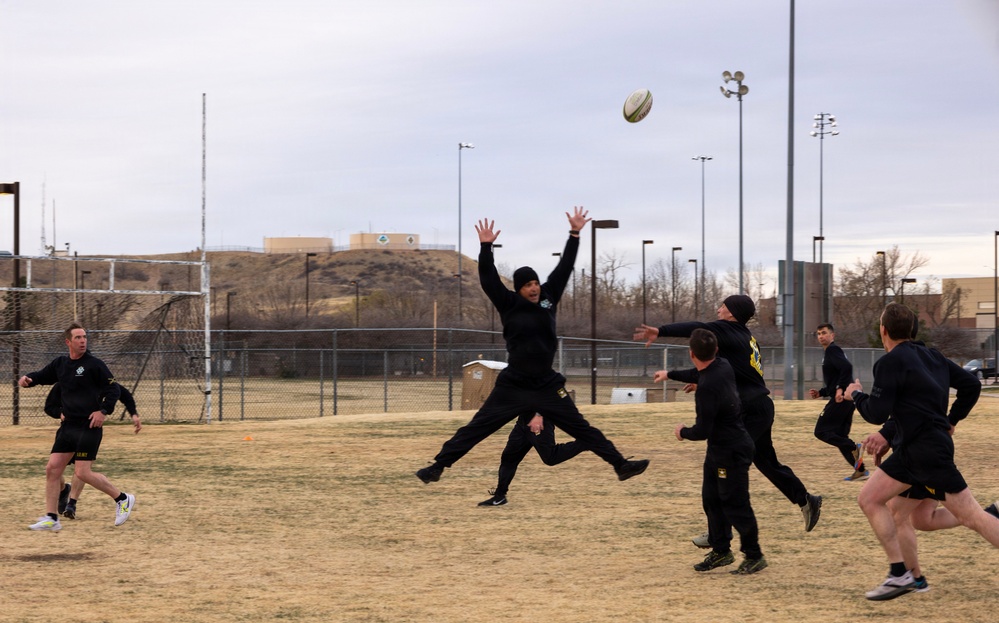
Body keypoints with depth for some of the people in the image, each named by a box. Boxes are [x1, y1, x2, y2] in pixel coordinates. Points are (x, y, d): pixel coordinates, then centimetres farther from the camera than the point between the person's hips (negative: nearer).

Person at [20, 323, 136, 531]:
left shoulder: (94, 364, -8)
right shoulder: (60, 364, 9)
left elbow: (114, 389, -7)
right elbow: (41, 377, 23)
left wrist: (104, 411, -18)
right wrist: (26, 379, 1)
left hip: (89, 426, -7)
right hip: (68, 426, 7)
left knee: (83, 473, -11)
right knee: (52, 468, 1)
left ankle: (122, 499, 7)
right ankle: (51, 518, 8)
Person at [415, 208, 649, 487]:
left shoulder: (548, 298, 4)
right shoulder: (509, 304, -4)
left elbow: (564, 267, 7)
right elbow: (488, 279, -13)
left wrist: (574, 234, 3)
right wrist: (486, 246, -23)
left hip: (547, 385, 3)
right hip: (512, 385, -3)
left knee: (582, 428, 6)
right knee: (477, 427, -2)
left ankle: (620, 465, 7)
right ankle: (438, 466, 1)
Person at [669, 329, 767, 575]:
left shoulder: (707, 388, -29)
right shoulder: (723, 366, -2)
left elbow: (702, 431, -24)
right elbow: (700, 374, 25)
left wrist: (682, 431, -2)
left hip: (732, 452, -10)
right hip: (719, 449, 10)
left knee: (735, 504, -2)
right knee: (711, 499, 15)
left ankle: (754, 556, 8)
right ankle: (721, 551, 23)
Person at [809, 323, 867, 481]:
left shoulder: (832, 350, -7)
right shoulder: (829, 352, 24)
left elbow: (847, 367, -24)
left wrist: (840, 389, -28)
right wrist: (820, 393, 19)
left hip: (841, 399, -10)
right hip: (847, 399, 10)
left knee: (821, 431, -8)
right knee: (839, 435, 12)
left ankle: (854, 447, -19)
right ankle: (860, 470, 8)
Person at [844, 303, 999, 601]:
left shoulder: (891, 362, -13)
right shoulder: (931, 355, 12)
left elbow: (877, 414, -15)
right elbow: (971, 385, 15)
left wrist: (856, 394, 4)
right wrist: (951, 421, 24)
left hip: (928, 453, -9)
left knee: (971, 516, -8)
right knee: (869, 499, 8)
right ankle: (900, 574, 5)